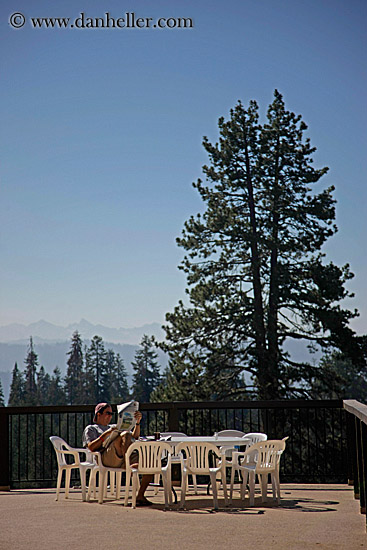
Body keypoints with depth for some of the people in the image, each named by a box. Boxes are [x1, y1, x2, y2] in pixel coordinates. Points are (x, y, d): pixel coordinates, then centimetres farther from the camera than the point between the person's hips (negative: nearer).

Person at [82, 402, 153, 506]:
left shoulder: (114, 427, 41)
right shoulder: (90, 429, 24)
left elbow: (135, 436, 31)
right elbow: (91, 447, 3)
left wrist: (138, 422, 15)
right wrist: (106, 434, -6)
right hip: (107, 457, -6)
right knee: (125, 435, -35)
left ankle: (140, 496, -17)